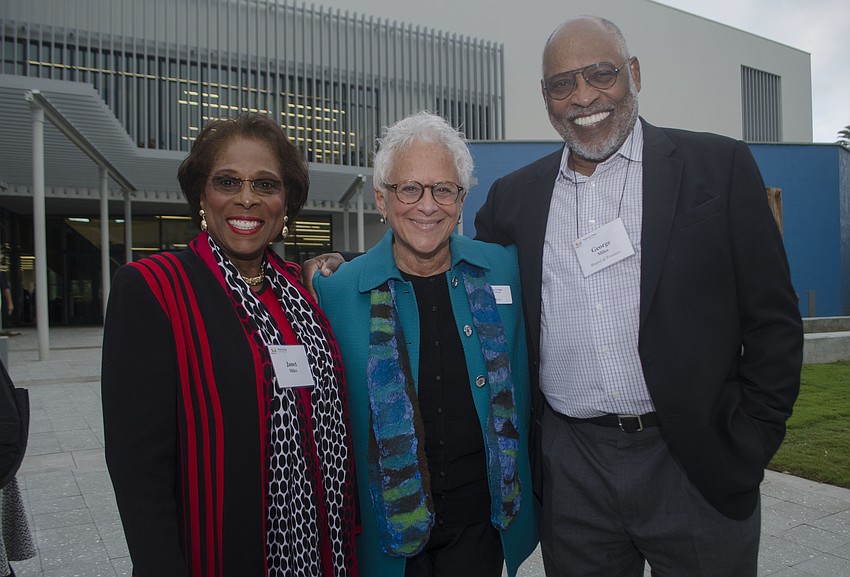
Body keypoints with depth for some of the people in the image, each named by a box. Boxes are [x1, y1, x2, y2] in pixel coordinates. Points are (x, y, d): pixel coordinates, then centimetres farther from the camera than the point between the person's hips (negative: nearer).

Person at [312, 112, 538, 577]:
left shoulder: (504, 268, -5)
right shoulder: (337, 290, -11)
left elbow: (520, 391, 6)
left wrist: (524, 495, 8)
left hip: (481, 517, 2)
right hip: (389, 519, -1)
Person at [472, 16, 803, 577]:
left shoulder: (719, 166, -1)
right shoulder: (515, 195, 6)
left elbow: (773, 321, -1)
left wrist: (745, 450, -5)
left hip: (696, 468, -1)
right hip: (570, 474, 2)